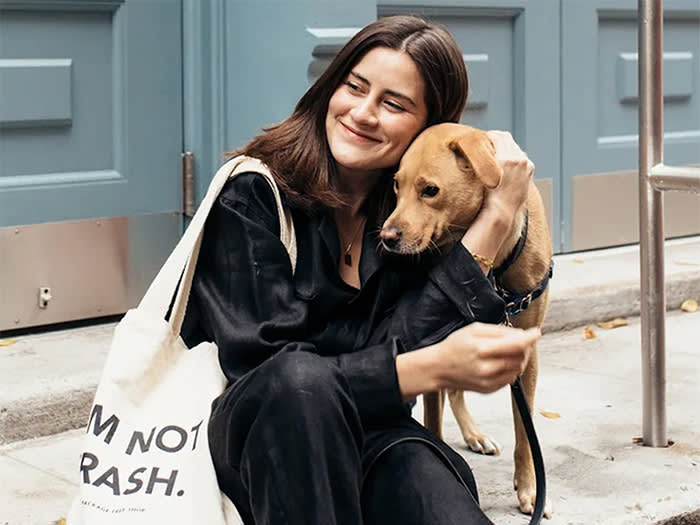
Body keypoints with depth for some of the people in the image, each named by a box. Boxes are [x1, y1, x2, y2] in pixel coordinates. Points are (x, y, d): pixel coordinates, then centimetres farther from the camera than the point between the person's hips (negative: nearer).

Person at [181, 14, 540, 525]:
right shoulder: (251, 195, -10)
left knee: (417, 465, -36)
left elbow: (403, 351, -15)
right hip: (250, 438, 0)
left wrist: (494, 218, -17)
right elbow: (272, 374, -20)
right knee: (301, 380, -36)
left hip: (364, 441, 1)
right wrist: (435, 367, -32)